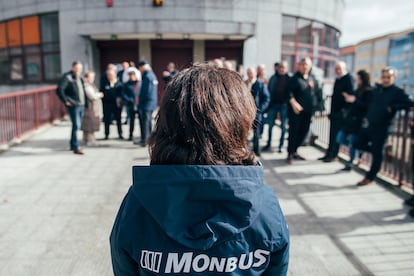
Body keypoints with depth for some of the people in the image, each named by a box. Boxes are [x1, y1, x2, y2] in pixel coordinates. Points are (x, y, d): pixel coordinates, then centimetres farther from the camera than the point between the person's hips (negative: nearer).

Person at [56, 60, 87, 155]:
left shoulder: (80, 77, 16)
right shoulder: (67, 77, -9)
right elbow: (59, 90, -16)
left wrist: (85, 102, 16)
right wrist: (66, 101, -16)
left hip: (81, 105, 8)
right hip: (73, 106, -8)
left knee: (76, 125, 14)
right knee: (76, 125, -10)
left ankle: (72, 144, 27)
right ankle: (76, 147, -5)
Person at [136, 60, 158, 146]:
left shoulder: (147, 76, -16)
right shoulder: (152, 75, 14)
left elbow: (144, 91, -19)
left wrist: (139, 99, -5)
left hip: (146, 104, -10)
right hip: (152, 103, 10)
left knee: (144, 122, -5)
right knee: (148, 121, 17)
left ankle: (144, 140, -1)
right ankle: (149, 139, 26)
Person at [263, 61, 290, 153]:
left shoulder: (289, 78, 0)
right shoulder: (273, 78, 8)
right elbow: (269, 91, 7)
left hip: (284, 105, -2)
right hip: (273, 104, 2)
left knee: (283, 126, 5)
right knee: (270, 125, 5)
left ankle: (281, 145, 13)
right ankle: (268, 144, 17)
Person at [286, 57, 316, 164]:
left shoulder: (312, 79, 14)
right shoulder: (295, 78, -5)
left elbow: (314, 93, 19)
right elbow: (289, 91, -14)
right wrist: (293, 103, -25)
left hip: (307, 111, 7)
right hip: (296, 110, -6)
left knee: (304, 131, 11)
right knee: (293, 131, -3)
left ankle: (294, 151, 25)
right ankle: (290, 154, 7)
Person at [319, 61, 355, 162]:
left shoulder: (348, 79, -9)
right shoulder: (337, 79, 16)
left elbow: (350, 94, -16)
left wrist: (345, 109, -21)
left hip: (341, 112, -8)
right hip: (334, 111, 8)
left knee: (337, 135, -3)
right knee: (332, 134, 11)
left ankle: (333, 155, 3)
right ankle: (329, 154, 17)